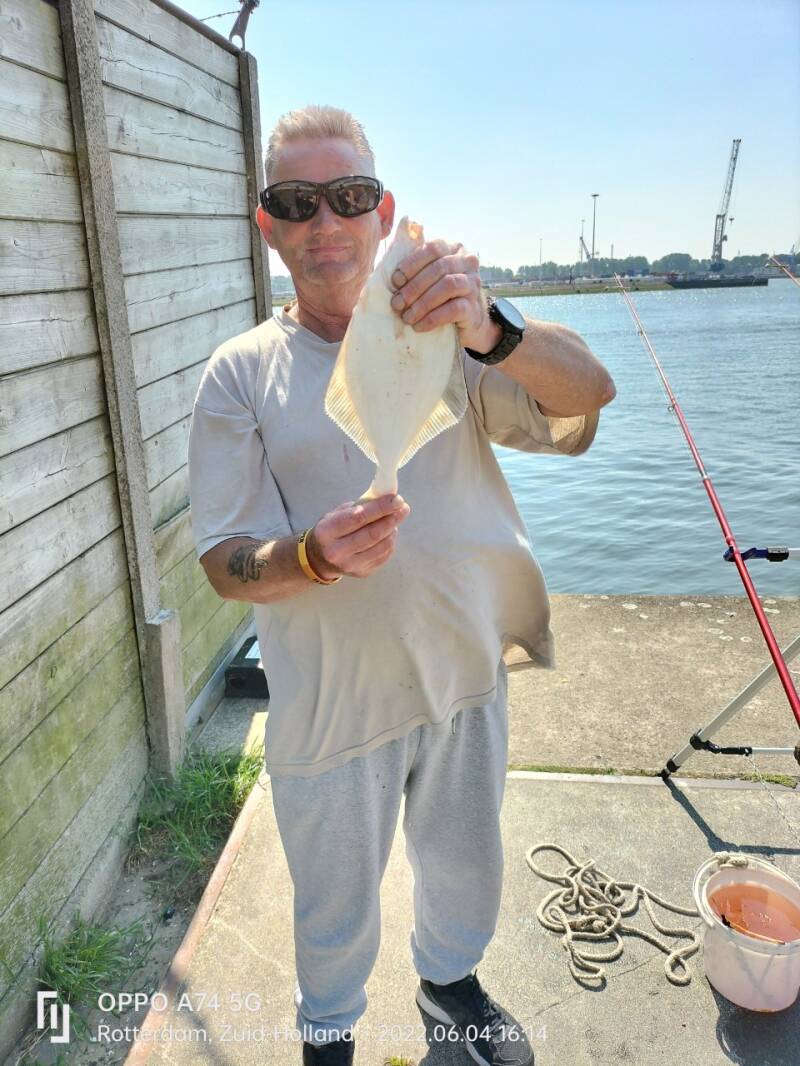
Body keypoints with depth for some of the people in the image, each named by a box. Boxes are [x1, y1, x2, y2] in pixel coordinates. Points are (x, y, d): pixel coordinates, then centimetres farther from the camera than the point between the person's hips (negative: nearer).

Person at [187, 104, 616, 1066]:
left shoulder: (444, 337, -4)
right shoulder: (240, 374, -8)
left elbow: (591, 394, -18)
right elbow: (226, 564, -10)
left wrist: (494, 333, -38)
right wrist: (313, 555, -32)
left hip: (464, 673, 2)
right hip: (331, 698, -2)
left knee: (463, 861, 26)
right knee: (336, 899, 20)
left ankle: (449, 978, 59)